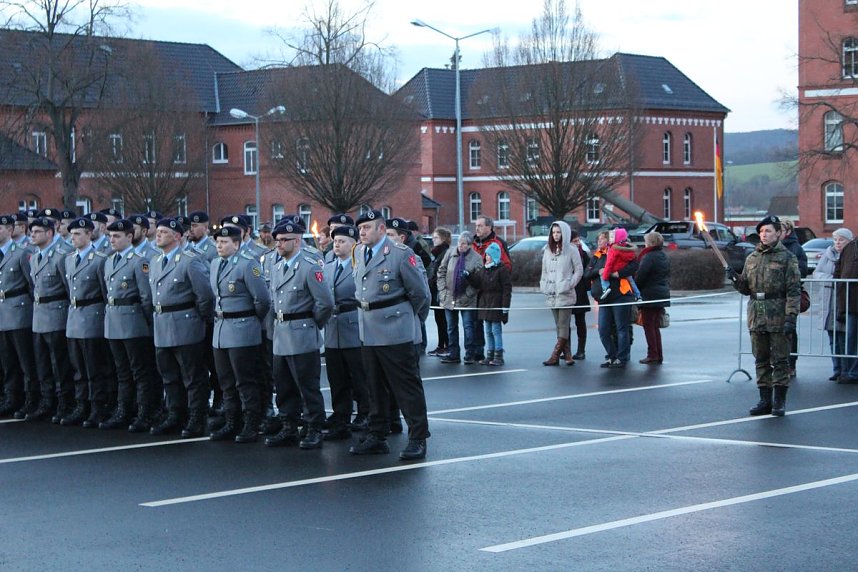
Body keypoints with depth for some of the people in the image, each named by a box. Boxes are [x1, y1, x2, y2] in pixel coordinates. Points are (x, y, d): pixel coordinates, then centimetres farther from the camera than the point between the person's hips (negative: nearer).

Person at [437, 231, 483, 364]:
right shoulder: (450, 253, 1)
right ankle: (453, 354, 19)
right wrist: (442, 290, 0)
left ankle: (470, 354, 5)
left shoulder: (476, 258, -9)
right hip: (449, 297, 4)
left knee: (468, 327, -3)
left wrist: (469, 293, -16)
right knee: (451, 327, 11)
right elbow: (441, 272, 7)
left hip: (466, 299, -4)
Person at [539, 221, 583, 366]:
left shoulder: (571, 249, -2)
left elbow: (579, 270, -1)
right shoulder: (548, 250, 14)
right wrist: (543, 285, 6)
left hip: (566, 294, -6)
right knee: (559, 326, 6)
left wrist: (570, 284, -9)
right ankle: (567, 354, 10)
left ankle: (555, 356, -10)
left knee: (563, 326, -7)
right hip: (551, 294, 6)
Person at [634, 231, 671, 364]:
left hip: (649, 296, -8)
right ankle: (659, 355, 14)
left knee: (649, 326, -1)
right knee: (655, 326, 14)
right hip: (662, 296, 8)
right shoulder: (664, 257, 11)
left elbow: (639, 277, -16)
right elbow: (668, 276, 16)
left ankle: (652, 355, -2)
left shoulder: (649, 257, -16)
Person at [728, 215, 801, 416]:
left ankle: (779, 401, 5)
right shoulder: (752, 258, 13)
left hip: (778, 316, -5)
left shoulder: (787, 258, -3)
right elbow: (746, 288, 17)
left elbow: (794, 290, -8)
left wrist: (791, 317, -17)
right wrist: (735, 278, -5)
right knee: (761, 359, 9)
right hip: (756, 315, 5)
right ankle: (765, 399, 16)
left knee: (780, 359, 0)